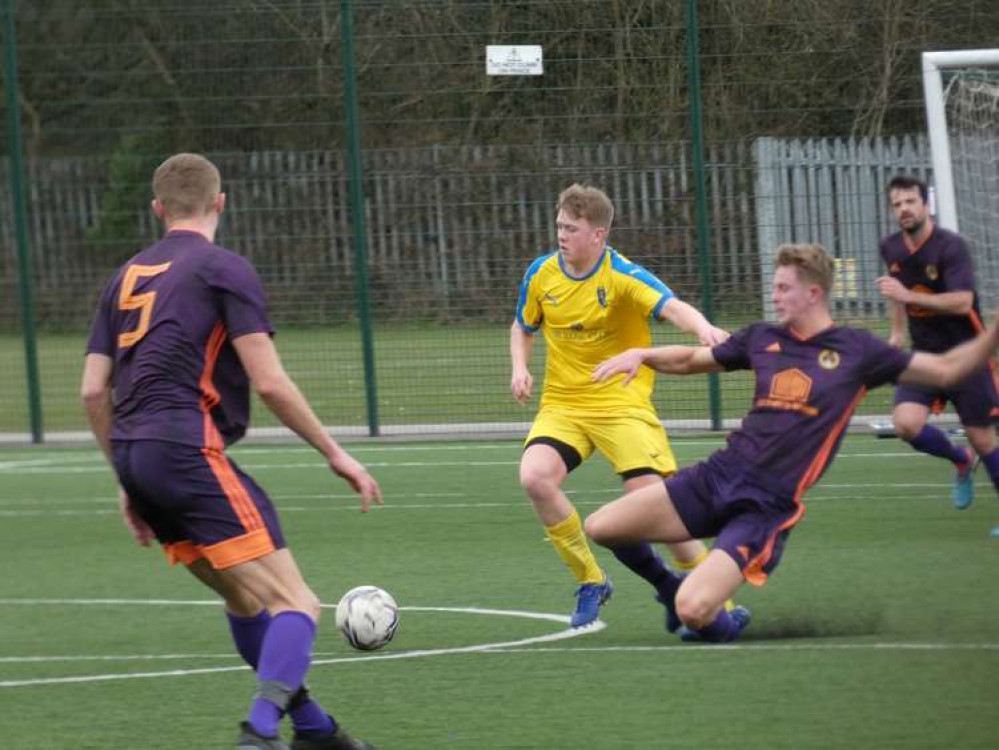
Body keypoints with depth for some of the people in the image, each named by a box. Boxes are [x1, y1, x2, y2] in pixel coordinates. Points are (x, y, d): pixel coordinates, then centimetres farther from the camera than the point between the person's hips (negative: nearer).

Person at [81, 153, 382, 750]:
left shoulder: (128, 276, 19)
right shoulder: (225, 269, -2)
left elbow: (94, 391, 17)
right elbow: (269, 382, -9)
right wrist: (336, 455, 0)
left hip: (135, 454, 8)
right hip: (189, 449, -8)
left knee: (246, 599, 22)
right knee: (295, 605, -11)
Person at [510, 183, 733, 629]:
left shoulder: (622, 275, -14)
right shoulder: (541, 274, 0)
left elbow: (671, 308, -31)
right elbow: (523, 328, 18)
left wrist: (703, 328, -53)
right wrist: (519, 369, -2)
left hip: (622, 403, -4)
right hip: (562, 403, 4)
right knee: (534, 477, -23)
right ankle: (590, 582, -4)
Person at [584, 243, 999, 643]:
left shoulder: (856, 350, 0)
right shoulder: (763, 338, 12)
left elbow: (945, 370, 3)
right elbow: (690, 359, 25)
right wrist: (642, 355, 6)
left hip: (769, 503, -5)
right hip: (719, 475, 5)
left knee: (694, 612, -24)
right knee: (600, 527, -6)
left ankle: (724, 623, 14)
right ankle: (676, 585, 21)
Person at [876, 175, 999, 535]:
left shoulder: (950, 246, -19)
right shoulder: (891, 249, 1)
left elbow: (962, 302, -31)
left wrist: (907, 295, -37)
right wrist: (898, 330, 21)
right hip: (925, 354, 5)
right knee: (906, 424, -17)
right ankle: (961, 461, 13)